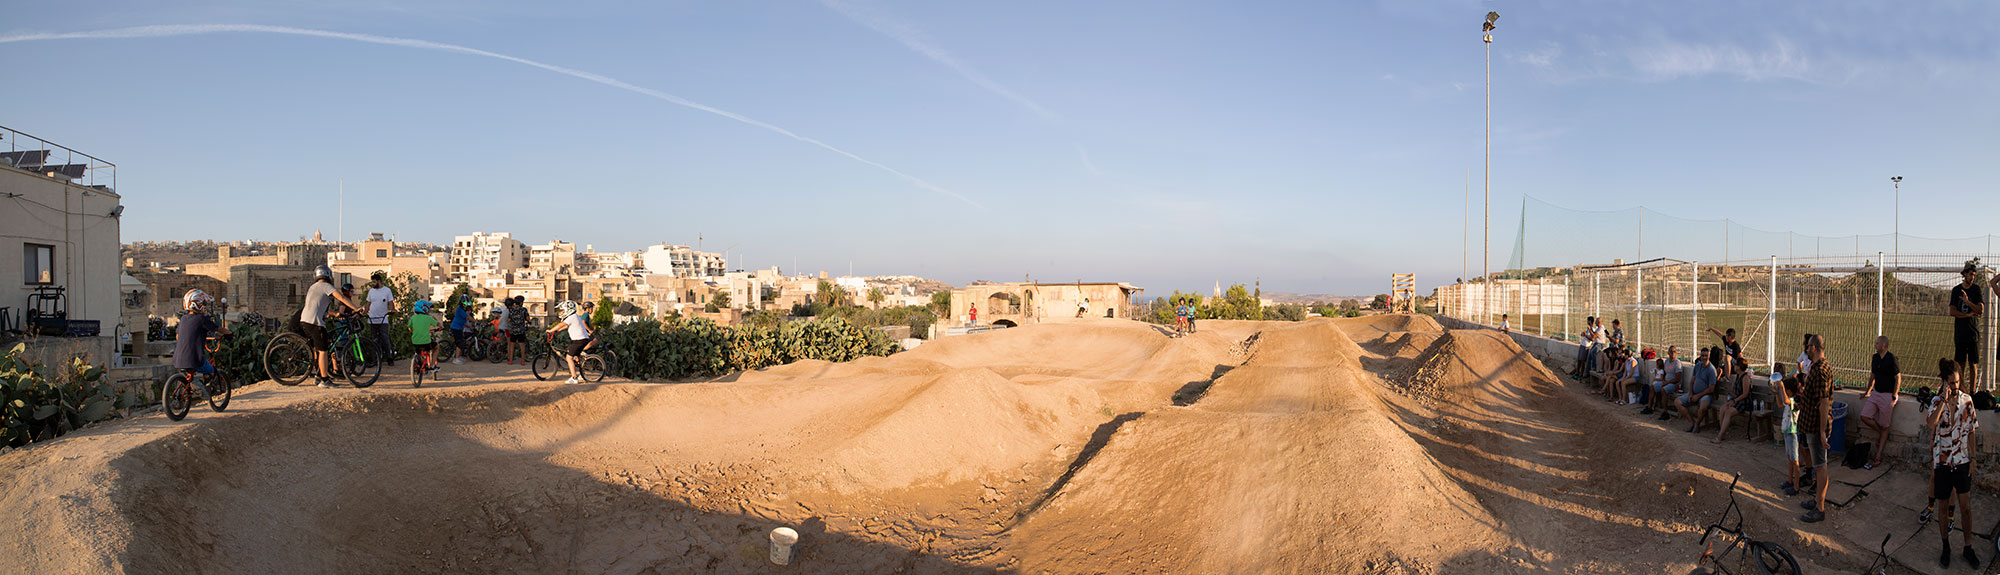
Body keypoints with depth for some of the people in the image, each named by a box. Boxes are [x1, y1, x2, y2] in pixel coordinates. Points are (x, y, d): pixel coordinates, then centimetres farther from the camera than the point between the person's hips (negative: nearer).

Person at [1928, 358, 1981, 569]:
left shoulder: (1967, 400, -3)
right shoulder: (1936, 402, -7)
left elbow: (1972, 431, 3)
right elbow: (1931, 424, -27)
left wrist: (1972, 459, 1)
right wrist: (1944, 400, -27)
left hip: (1962, 462, 1)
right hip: (1942, 462, -1)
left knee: (1966, 507, 5)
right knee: (1943, 507, 9)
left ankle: (1968, 548, 19)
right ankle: (1946, 547, 22)